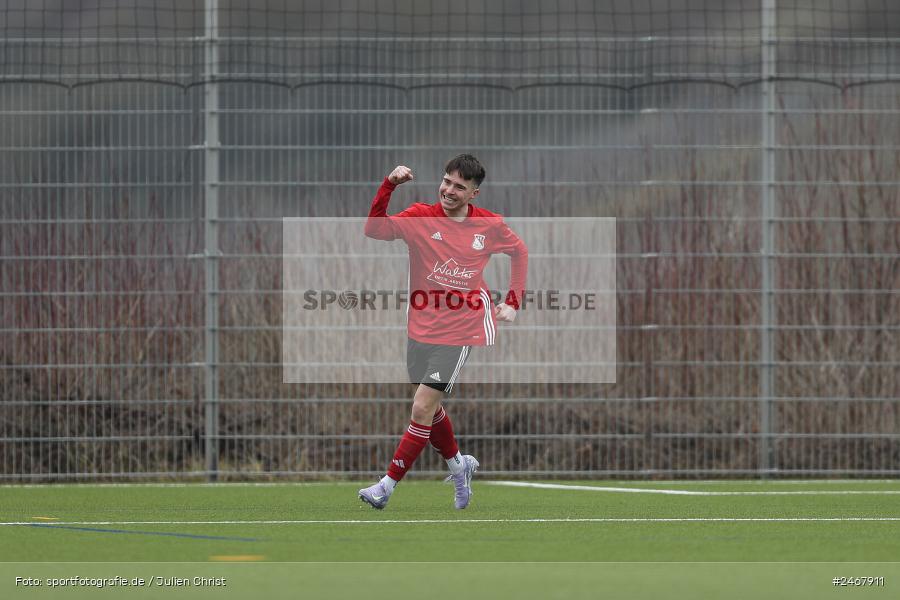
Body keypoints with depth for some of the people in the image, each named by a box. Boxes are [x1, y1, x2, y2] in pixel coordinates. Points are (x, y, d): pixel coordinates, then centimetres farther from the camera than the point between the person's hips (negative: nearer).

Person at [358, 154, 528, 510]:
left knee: (423, 408, -11)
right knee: (430, 408, 16)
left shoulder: (490, 226, -3)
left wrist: (513, 303, 9)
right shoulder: (421, 217, -5)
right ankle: (458, 465, 41)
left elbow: (520, 252, 16)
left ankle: (388, 485, -5)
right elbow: (375, 230, -19)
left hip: (458, 332, -3)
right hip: (420, 330, 3)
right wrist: (389, 186, -30)